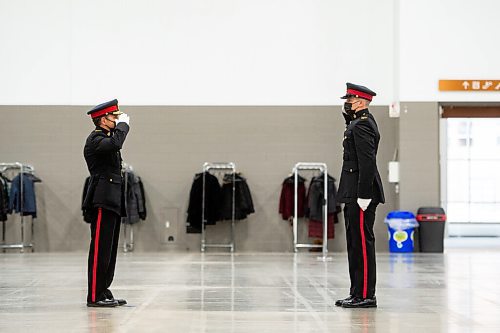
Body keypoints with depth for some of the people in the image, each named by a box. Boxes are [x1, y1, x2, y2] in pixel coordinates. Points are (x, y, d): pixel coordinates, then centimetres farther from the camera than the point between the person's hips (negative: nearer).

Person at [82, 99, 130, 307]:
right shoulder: (95, 139, -10)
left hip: (113, 201, 10)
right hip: (103, 201, -10)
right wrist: (123, 124, -17)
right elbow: (115, 143, -28)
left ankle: (103, 292, 17)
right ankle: (95, 296, -9)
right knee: (100, 249, -10)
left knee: (109, 250, 12)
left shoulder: (106, 137, 21)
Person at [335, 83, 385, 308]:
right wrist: (348, 116, 14)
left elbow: (367, 162, -21)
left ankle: (365, 295, -5)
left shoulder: (362, 125, -15)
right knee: (355, 243, 13)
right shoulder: (359, 123, 19)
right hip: (353, 195, 11)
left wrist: (363, 196, -24)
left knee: (362, 243, -8)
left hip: (360, 195, -11)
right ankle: (357, 293, 18)